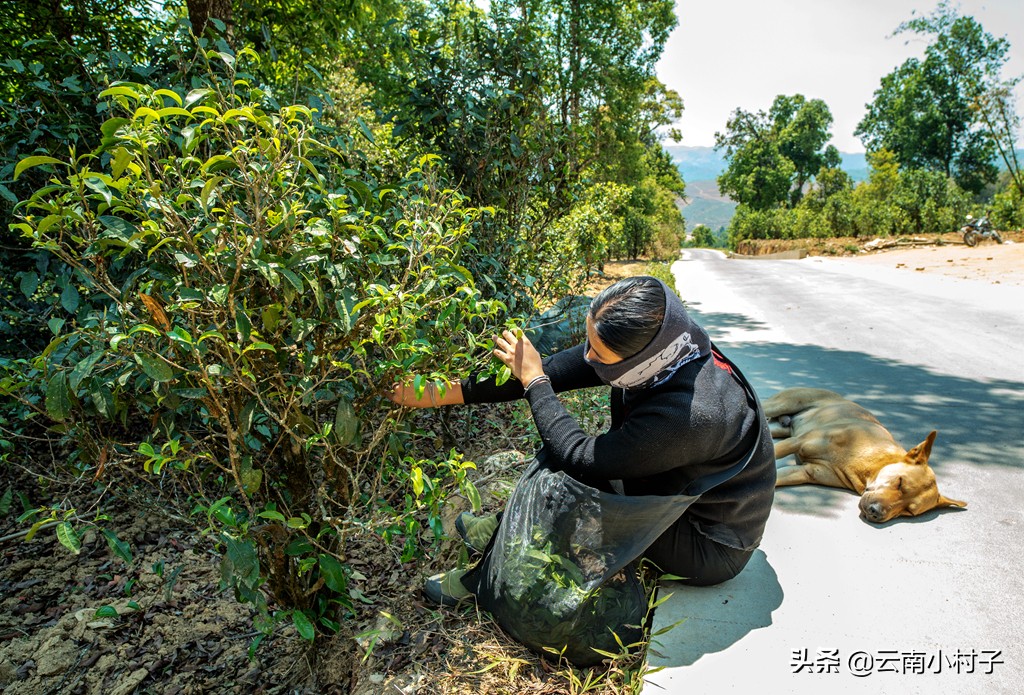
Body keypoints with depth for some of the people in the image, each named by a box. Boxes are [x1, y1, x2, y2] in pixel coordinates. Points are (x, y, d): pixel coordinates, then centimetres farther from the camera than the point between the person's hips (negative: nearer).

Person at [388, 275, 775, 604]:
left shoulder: (691, 414, -39)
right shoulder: (646, 345, -16)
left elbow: (580, 458, -30)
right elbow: (553, 372, -13)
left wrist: (533, 380, -21)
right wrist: (445, 393, -13)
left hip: (713, 552, -7)